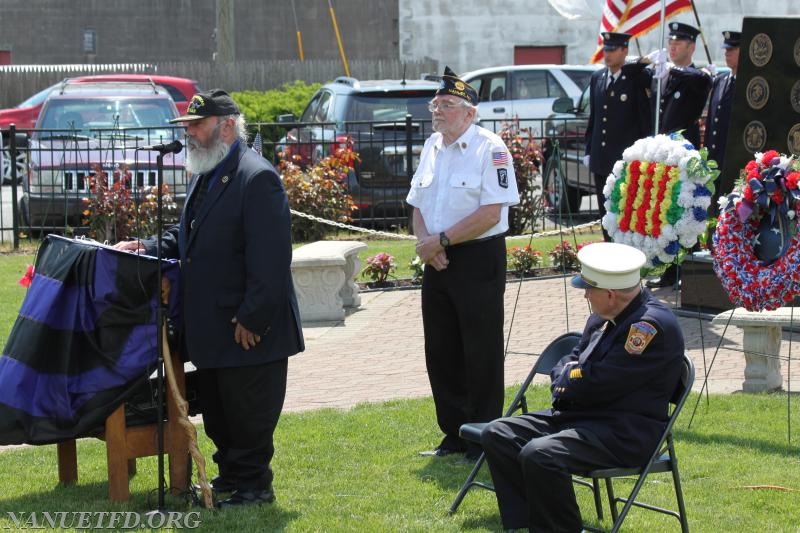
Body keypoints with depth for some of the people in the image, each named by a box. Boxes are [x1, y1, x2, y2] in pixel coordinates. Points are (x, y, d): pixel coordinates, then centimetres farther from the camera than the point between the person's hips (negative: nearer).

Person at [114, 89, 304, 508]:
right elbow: (189, 235, 23)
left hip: (250, 330, -10)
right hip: (212, 328, 10)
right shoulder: (205, 175, 12)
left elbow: (269, 260, -23)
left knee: (248, 414, 2)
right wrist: (148, 248, 6)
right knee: (216, 411, 19)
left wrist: (252, 319, -24)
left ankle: (254, 485, 13)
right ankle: (230, 476, 31)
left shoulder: (257, 178, -20)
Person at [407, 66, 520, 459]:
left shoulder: (490, 148, -11)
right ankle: (454, 435, 22)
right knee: (441, 353, 11)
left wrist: (442, 240, -17)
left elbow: (491, 212, -18)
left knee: (481, 355, -1)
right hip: (437, 264, 7)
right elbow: (418, 203, 16)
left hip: (478, 261, -7)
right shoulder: (432, 147, 12)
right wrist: (424, 241, -5)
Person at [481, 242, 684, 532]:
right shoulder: (603, 318, 11)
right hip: (579, 414, 10)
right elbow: (567, 364, 19)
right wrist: (572, 378, -5)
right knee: (497, 435, 2)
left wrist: (567, 377, -1)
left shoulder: (652, 324, -19)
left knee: (539, 455, -31)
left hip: (626, 432, -10)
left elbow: (598, 384, -22)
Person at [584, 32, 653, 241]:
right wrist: (588, 151, 13)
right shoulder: (597, 78, 11)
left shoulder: (638, 78, -7)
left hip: (626, 161, -6)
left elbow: (646, 120, -8)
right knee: (605, 212, 11)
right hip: (601, 160, 6)